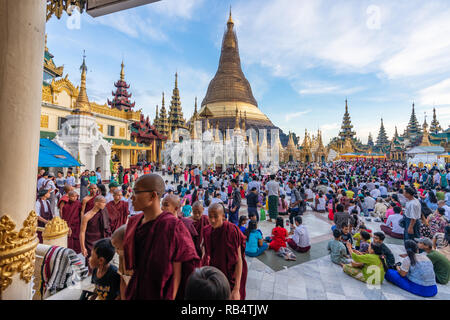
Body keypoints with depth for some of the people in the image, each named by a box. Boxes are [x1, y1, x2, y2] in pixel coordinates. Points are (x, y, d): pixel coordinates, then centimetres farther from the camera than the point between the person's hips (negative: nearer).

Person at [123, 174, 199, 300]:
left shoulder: (172, 226, -24)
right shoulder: (133, 221, -4)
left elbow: (177, 274, -18)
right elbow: (128, 260, 8)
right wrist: (124, 294, 9)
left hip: (159, 294, -5)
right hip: (133, 293, 6)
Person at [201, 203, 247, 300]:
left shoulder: (231, 230, -23)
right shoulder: (207, 231, -6)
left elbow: (239, 260, -20)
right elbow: (206, 255, 7)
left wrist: (236, 289, -22)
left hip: (230, 277, -4)